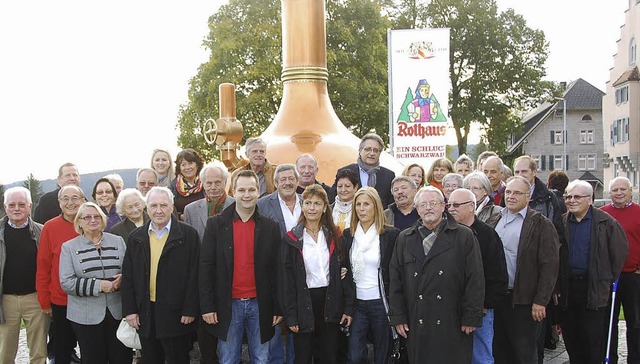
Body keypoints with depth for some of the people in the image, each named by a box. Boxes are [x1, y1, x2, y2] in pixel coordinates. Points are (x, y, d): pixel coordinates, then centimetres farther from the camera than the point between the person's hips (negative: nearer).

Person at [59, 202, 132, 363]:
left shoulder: (118, 241, 8)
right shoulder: (69, 247, 2)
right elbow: (66, 282, -7)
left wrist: (122, 279, -12)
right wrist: (98, 285, -17)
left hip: (118, 312, 2)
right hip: (86, 316, -1)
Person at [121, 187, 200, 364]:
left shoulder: (188, 235, -5)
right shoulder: (135, 237, 7)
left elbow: (194, 275, -7)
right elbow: (127, 277, 8)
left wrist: (190, 310, -11)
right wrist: (129, 310, 1)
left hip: (176, 314, -3)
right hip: (145, 314, 4)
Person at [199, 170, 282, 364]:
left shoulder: (271, 227, 2)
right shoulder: (216, 224, -1)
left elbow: (276, 269, 3)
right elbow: (206, 267, -1)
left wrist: (278, 308, 2)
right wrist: (207, 306, -6)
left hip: (260, 305, 1)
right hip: (228, 305, -1)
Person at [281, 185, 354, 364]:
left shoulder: (335, 237, 4)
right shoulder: (292, 239, -2)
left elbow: (345, 273, 4)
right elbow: (287, 280, -3)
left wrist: (348, 308, -2)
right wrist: (290, 316, -8)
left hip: (330, 303, 2)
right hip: (304, 304, -2)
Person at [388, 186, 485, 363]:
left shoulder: (464, 236, 2)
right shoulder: (404, 239, 12)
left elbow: (475, 280, -2)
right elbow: (395, 280, 10)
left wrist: (472, 318, -6)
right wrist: (397, 317, 5)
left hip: (453, 326, -2)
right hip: (416, 326, 3)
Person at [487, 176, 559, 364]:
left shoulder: (541, 225, -6)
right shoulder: (494, 220, 11)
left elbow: (549, 266, -11)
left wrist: (540, 301, -14)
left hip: (523, 301, -5)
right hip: (495, 297, 6)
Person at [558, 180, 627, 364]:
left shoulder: (606, 222, -4)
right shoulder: (561, 223, 8)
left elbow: (620, 251, -2)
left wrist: (609, 279, -1)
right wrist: (558, 285, 9)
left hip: (595, 289, -4)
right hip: (568, 288, 4)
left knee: (593, 334, -3)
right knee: (570, 334, 9)